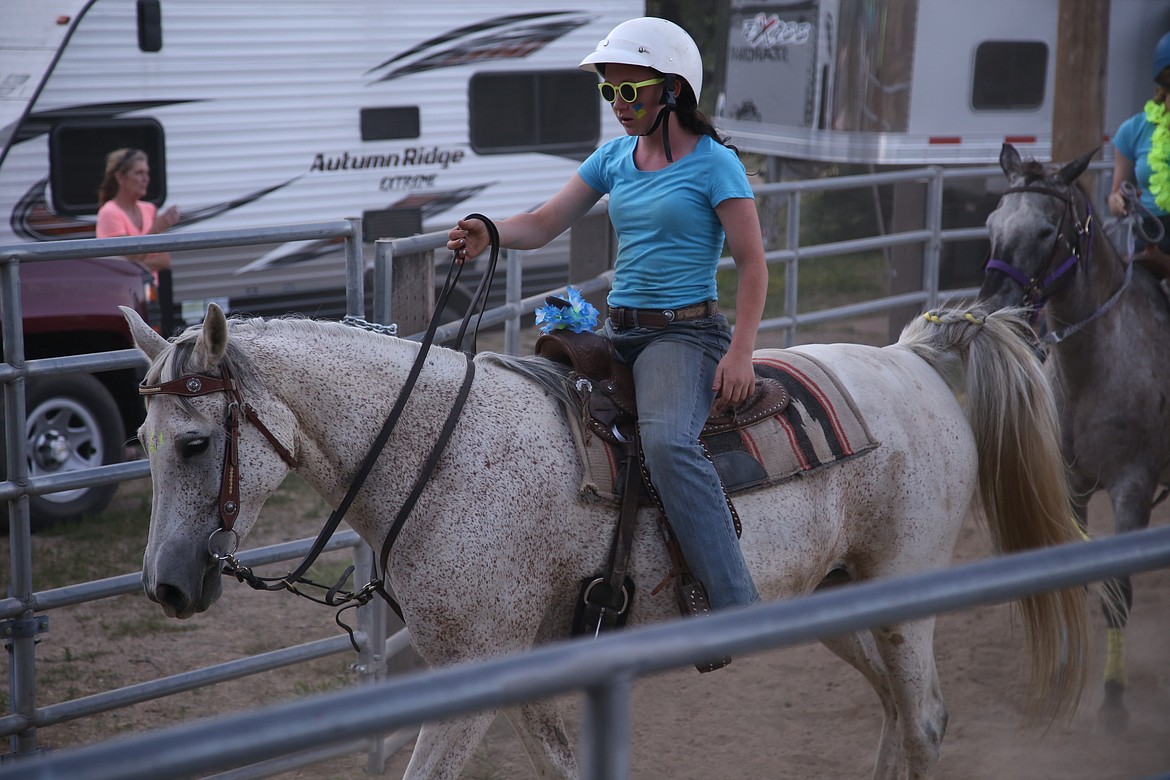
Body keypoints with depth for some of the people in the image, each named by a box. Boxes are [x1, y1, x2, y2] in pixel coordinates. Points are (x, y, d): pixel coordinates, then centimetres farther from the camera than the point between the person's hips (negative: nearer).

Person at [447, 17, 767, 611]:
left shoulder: (714, 163, -6)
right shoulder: (616, 156, 11)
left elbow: (752, 263, -8)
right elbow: (544, 223, 9)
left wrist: (740, 352, -18)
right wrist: (487, 233, -13)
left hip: (684, 333, -8)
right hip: (617, 331, 8)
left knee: (665, 441, -34)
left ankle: (734, 603, -32)